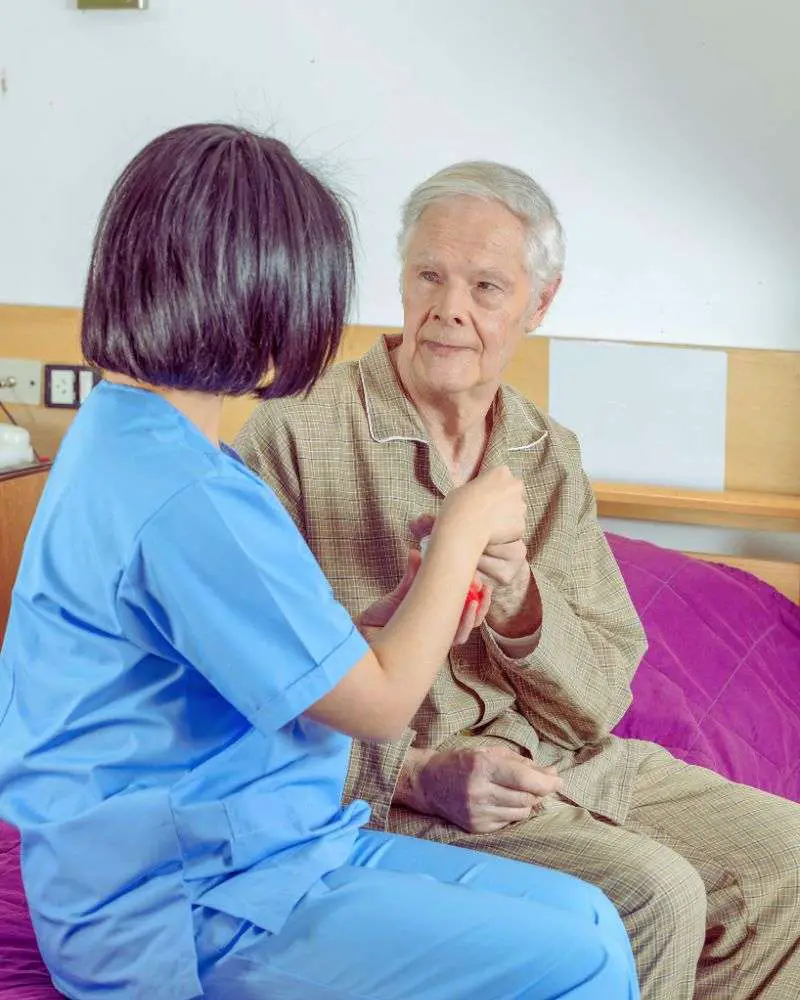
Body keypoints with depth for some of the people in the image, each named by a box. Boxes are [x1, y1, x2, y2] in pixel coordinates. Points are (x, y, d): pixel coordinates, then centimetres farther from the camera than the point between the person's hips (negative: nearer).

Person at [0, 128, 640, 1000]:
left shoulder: (122, 434, 8)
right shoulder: (183, 500, -25)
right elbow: (379, 705, -17)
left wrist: (388, 623, 2)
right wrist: (462, 530, -5)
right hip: (182, 917, -10)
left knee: (587, 917, 8)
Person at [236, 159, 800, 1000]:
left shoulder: (550, 460, 8)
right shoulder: (296, 434, -10)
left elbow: (604, 693, 3)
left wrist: (519, 607, -18)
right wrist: (415, 771, -21)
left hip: (555, 764, 6)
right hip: (384, 790, -6)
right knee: (652, 894, -24)